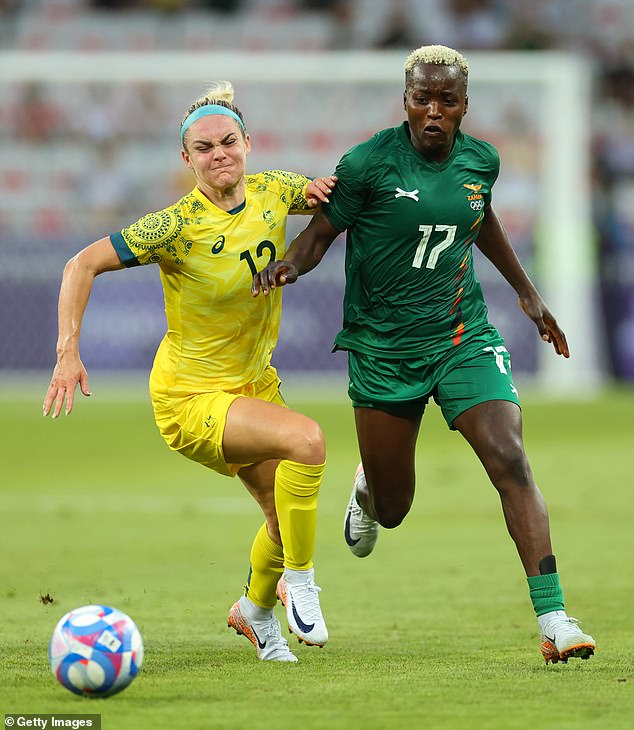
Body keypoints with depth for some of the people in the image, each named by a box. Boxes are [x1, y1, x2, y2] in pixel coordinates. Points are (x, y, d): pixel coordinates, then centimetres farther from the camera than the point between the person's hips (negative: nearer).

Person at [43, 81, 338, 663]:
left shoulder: (273, 191, -7)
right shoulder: (178, 225, -24)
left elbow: (329, 195, 15)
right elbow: (84, 264, -18)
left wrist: (321, 193, -10)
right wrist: (69, 352, -27)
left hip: (254, 381, 7)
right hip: (191, 397, -7)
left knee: (289, 515, 12)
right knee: (305, 439, -29)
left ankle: (255, 610, 43)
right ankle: (299, 582, -9)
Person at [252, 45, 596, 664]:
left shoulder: (480, 160, 0)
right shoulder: (368, 163, -13)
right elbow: (321, 231, -4)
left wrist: (527, 292, 26)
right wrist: (290, 265, -26)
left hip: (463, 336, 2)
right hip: (383, 350, -2)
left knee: (510, 462, -19)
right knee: (392, 510, 8)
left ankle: (553, 620, -20)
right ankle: (369, 486, 49)